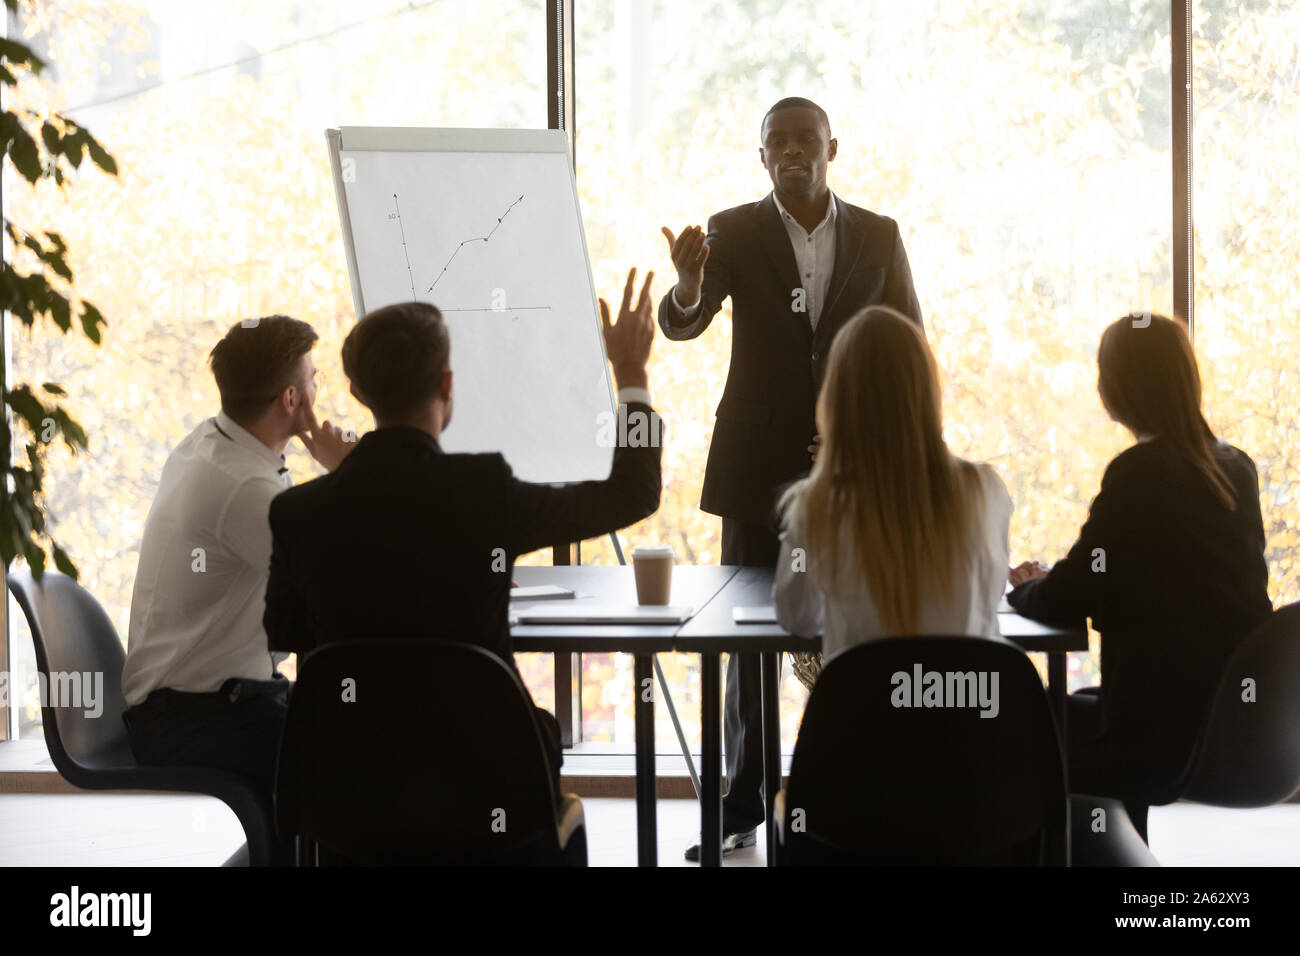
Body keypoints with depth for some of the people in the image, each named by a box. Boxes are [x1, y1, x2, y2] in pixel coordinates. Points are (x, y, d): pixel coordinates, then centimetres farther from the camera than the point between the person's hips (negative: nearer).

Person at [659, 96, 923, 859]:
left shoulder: (879, 236, 4)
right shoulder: (733, 233, 0)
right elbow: (683, 324, -13)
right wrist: (687, 283, -36)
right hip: (759, 467, 0)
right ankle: (743, 808, 12)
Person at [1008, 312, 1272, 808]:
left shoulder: (1140, 473, -17)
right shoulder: (1236, 468, 6)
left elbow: (1063, 603, -13)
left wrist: (1024, 587, 9)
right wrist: (1047, 585, 18)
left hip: (1169, 742, -8)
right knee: (1077, 704, 28)